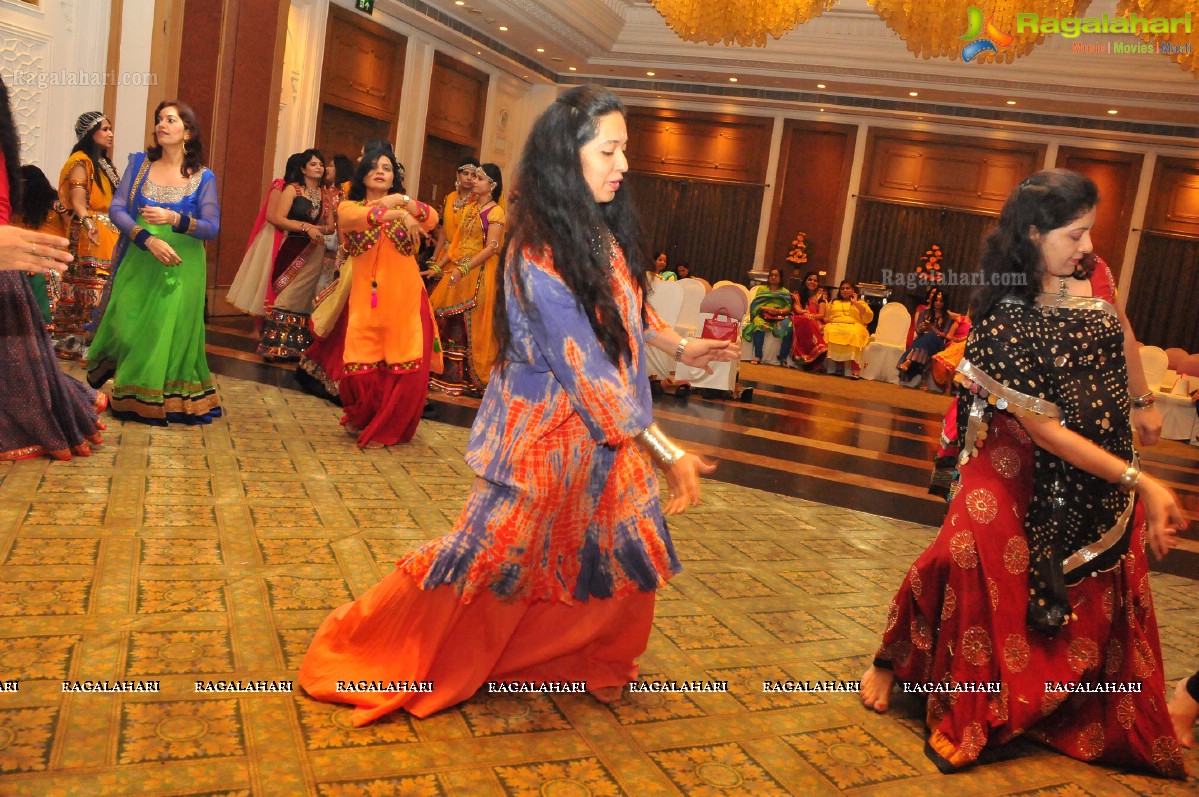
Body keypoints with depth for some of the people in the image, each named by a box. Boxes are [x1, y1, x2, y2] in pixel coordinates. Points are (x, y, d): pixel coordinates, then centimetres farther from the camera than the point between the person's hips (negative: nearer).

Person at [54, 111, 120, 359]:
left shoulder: (105, 164, 21)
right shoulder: (81, 162, -4)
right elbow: (77, 201, -15)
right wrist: (88, 223, -32)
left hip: (110, 234, 8)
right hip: (90, 235, -8)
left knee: (106, 288, 4)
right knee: (87, 289, -8)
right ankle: (76, 342, -3)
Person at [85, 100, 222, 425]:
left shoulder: (203, 178, 2)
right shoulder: (139, 163, 8)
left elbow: (212, 227, -7)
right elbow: (117, 208, -1)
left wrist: (174, 219, -24)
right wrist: (149, 239, -18)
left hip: (180, 268, -2)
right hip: (138, 263, 2)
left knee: (172, 332, 0)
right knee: (129, 329, 1)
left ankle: (170, 402, 13)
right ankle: (131, 398, 19)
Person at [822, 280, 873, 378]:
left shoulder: (860, 303, 23)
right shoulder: (833, 302, 30)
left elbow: (869, 318, 6)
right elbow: (825, 317, 21)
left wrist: (856, 303, 4)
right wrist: (826, 319, -3)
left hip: (854, 327, -1)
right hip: (835, 326, 2)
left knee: (853, 336, -38)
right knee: (829, 332, -35)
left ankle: (854, 371, -45)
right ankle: (830, 368, -40)